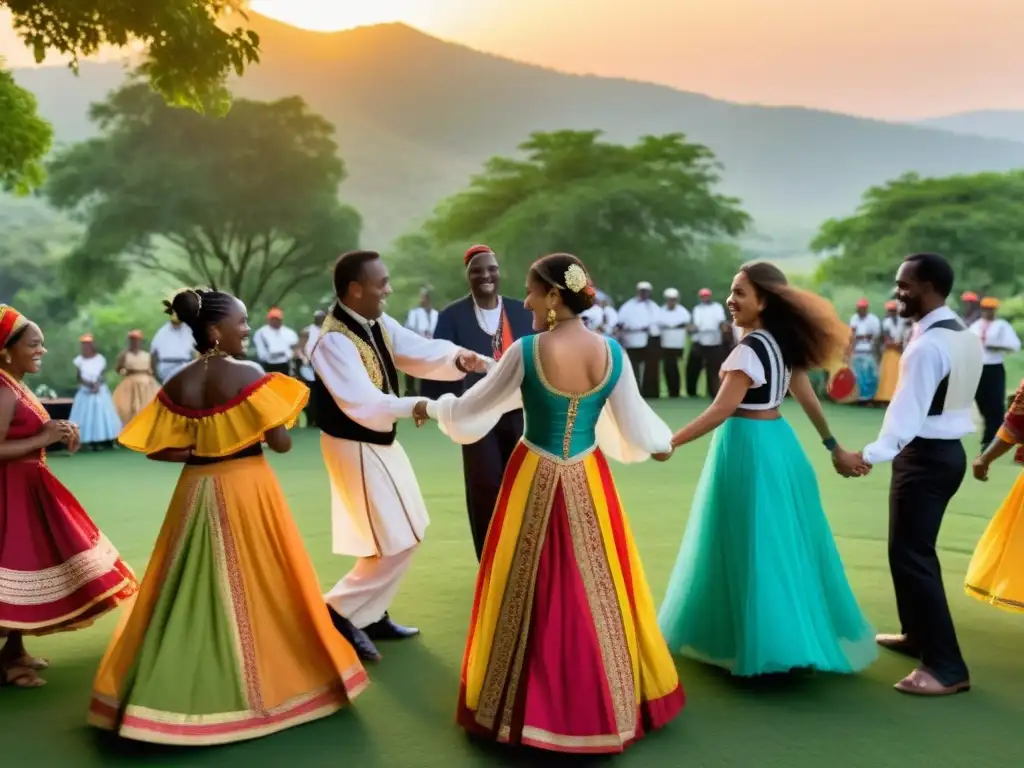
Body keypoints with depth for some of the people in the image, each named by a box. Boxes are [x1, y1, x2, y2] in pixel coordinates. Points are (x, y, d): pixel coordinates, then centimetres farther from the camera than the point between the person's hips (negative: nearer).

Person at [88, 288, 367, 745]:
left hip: (195, 491, 5)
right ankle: (265, 679, 19)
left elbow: (157, 450, 1)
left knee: (191, 588, 14)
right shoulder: (248, 375, -14)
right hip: (244, 488, -5)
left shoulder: (178, 384, 1)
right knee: (255, 587, 8)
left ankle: (172, 687, 20)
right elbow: (281, 443, -15)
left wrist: (202, 450, 8)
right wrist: (248, 438, 5)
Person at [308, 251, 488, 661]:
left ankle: (372, 615, 31)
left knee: (405, 534, 18)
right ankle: (341, 611, 12)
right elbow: (363, 404, -34)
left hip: (382, 441, 10)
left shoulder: (379, 323, 1)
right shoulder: (333, 342, -26)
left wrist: (457, 357, -23)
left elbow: (419, 353, -5)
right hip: (355, 448, -10)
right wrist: (414, 406, -41)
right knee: (395, 542, -4)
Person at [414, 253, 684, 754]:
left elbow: (470, 412, -7)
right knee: (599, 590, 17)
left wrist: (434, 407, 13)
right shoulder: (611, 352, -8)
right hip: (588, 482, 3)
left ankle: (517, 706, 27)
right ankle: (613, 700, 31)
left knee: (527, 594, 12)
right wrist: (662, 441, 19)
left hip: (534, 482, -2)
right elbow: (635, 433, -4)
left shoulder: (527, 350, -16)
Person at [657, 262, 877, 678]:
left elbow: (722, 410, -23)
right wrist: (834, 446, 23)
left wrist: (670, 442, -23)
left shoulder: (750, 348, -18)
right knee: (780, 540, 16)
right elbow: (808, 397, 14)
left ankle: (773, 644, 6)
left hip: (749, 447, -9)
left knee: (754, 544, -1)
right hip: (779, 442, 9)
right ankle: (803, 635, 26)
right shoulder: (785, 342, 8)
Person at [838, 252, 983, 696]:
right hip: (948, 450, 10)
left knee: (910, 555, -6)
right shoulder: (966, 337, 10)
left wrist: (872, 455, -37)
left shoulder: (927, 345, -21)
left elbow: (908, 410, -30)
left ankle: (947, 667, -4)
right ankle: (917, 635, 33)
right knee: (917, 550, 21)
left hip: (924, 457, -10)